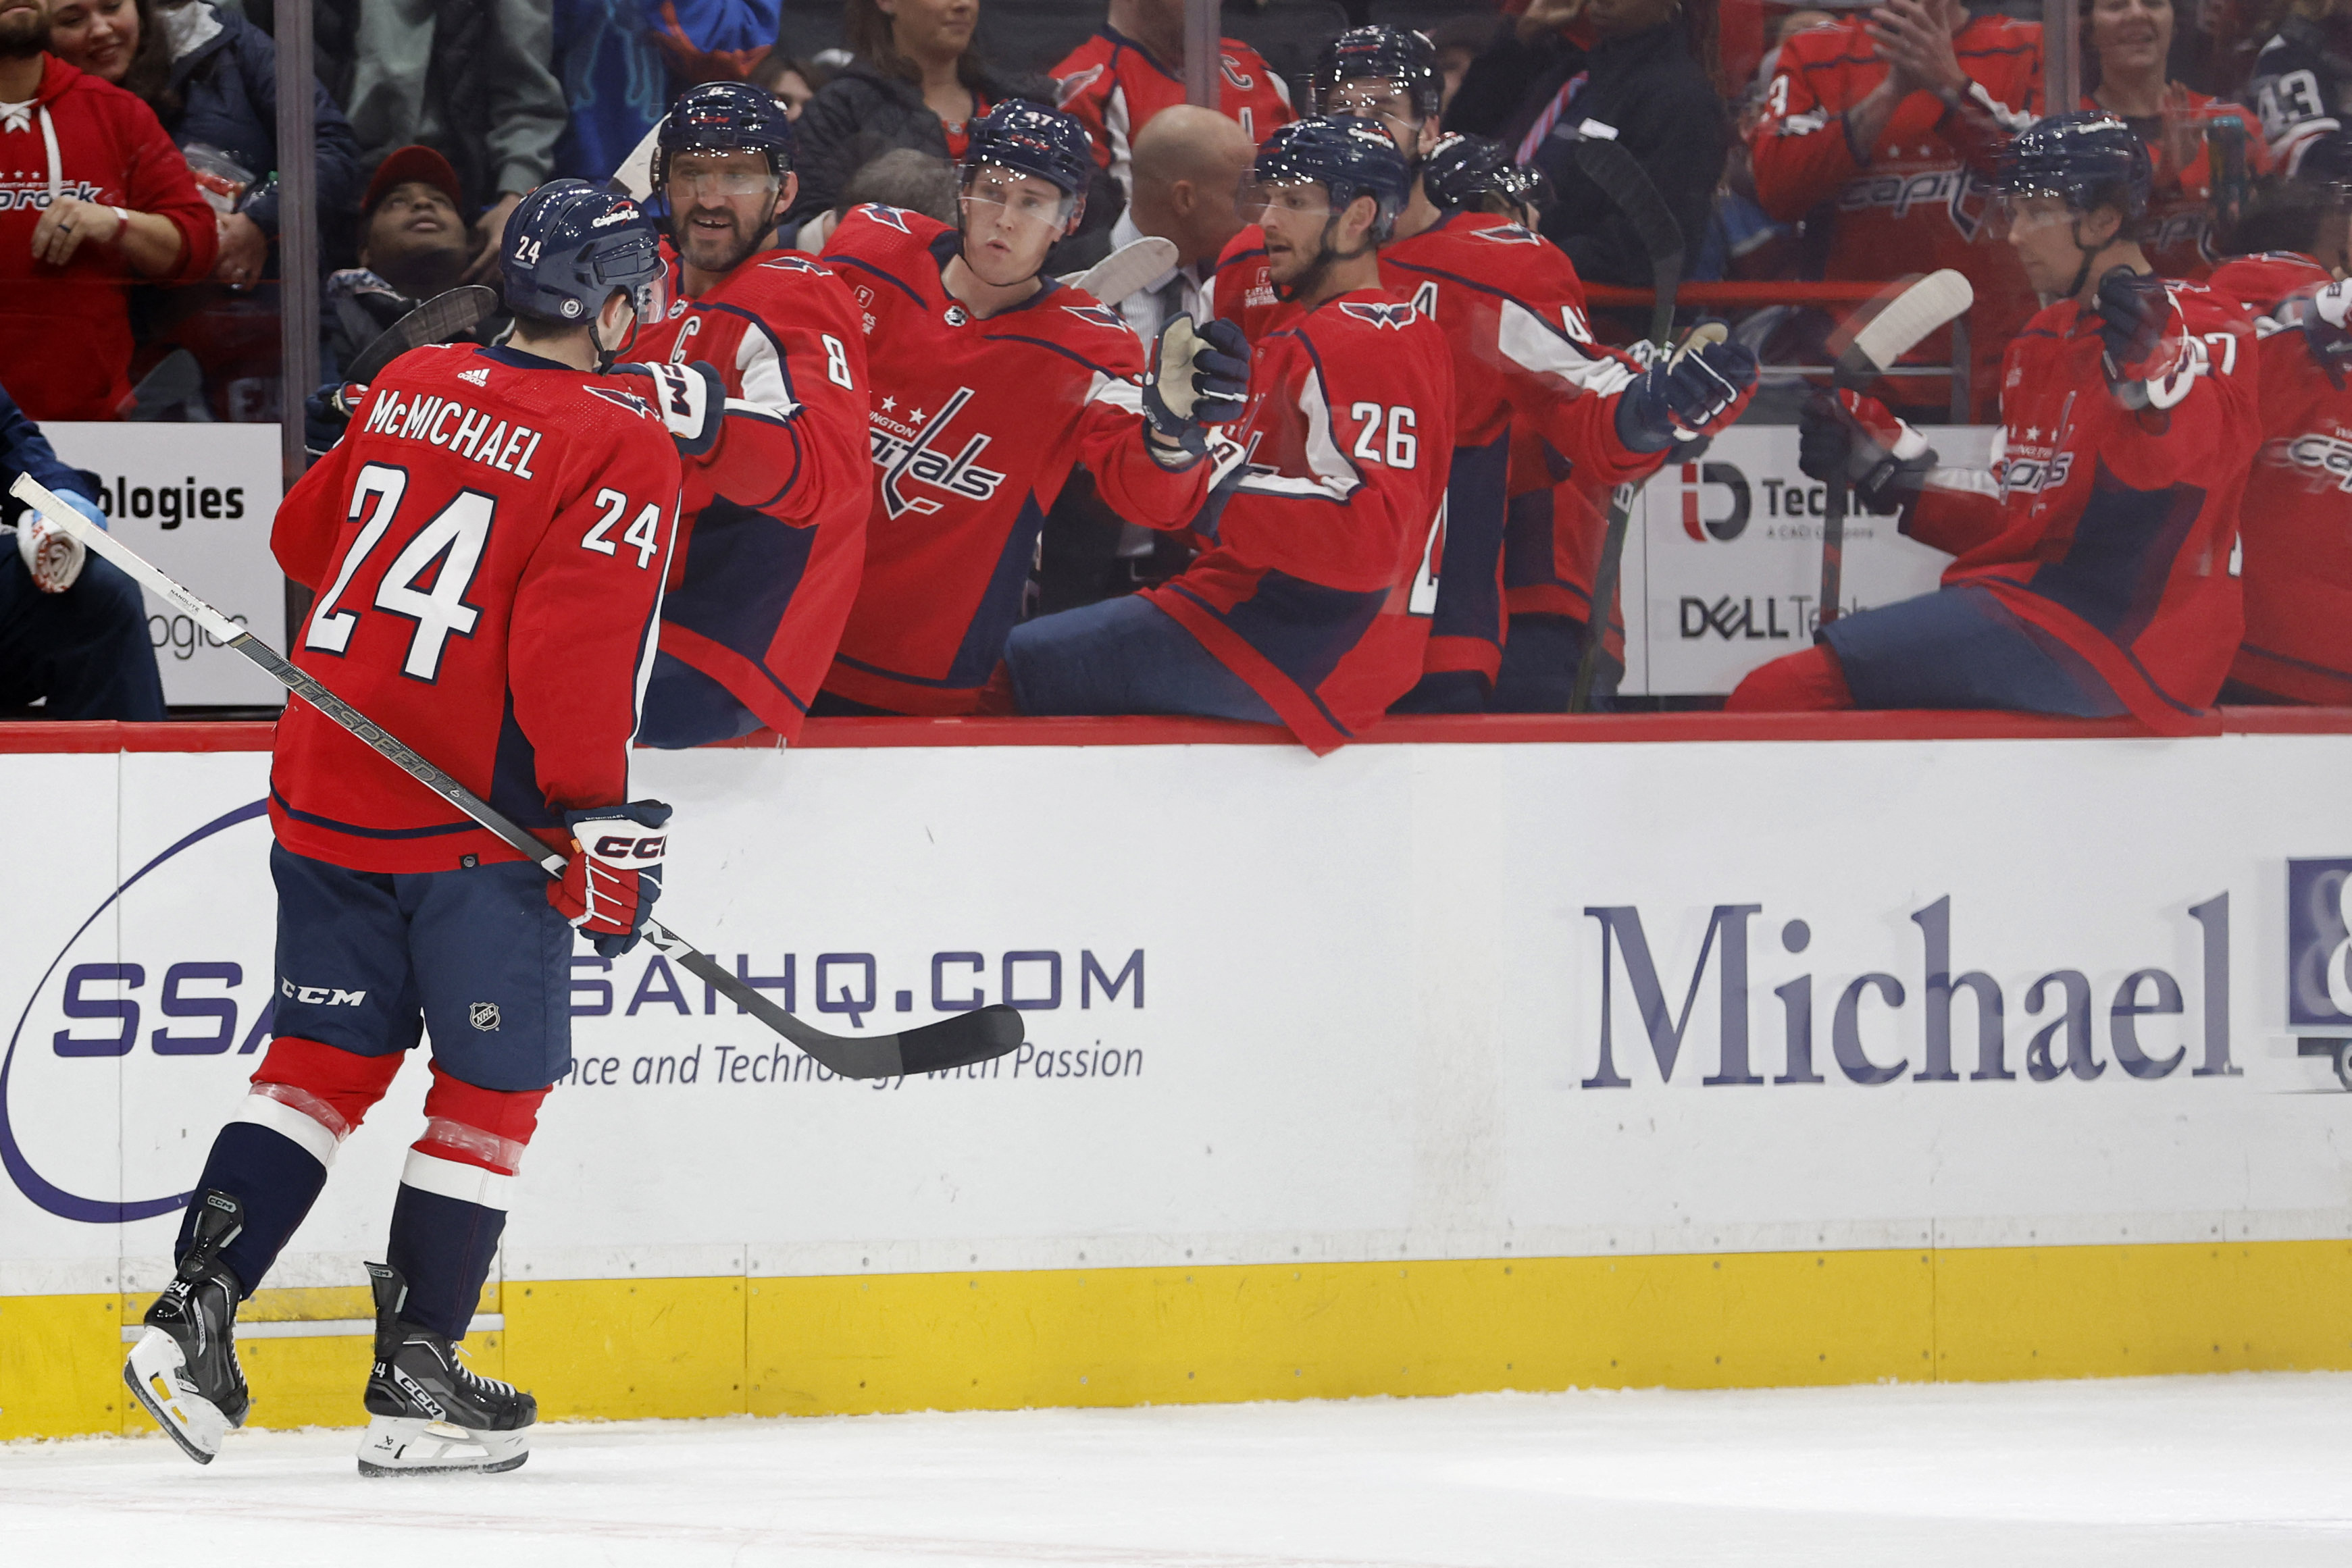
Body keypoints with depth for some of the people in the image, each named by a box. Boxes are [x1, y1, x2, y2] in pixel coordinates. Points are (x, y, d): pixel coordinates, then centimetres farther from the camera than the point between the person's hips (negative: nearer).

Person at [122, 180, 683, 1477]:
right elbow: (578, 642, -19)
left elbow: (305, 536, 22)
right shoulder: (619, 446, -11)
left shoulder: (409, 390, 10)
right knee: (494, 1084, 5)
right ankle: (415, 1382, 7)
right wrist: (602, 828, -15)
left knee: (328, 1055, 14)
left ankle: (196, 1309, 3)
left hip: (325, 776, 6)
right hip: (474, 813, -6)